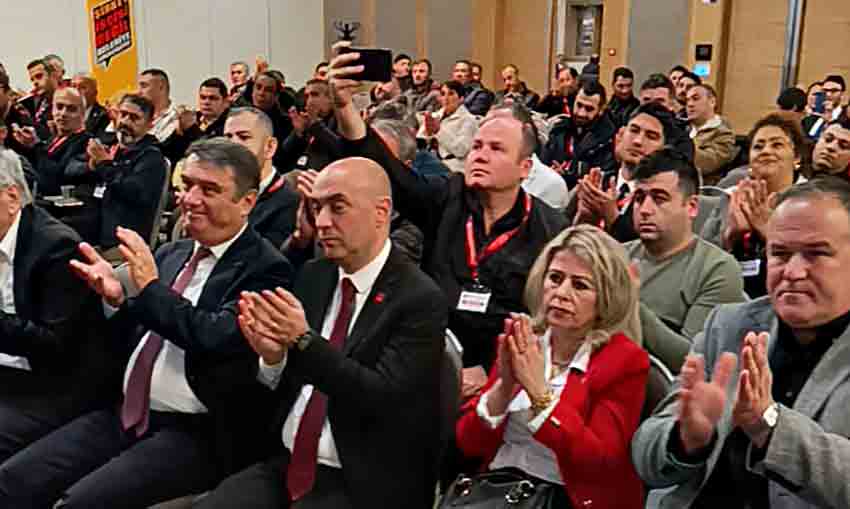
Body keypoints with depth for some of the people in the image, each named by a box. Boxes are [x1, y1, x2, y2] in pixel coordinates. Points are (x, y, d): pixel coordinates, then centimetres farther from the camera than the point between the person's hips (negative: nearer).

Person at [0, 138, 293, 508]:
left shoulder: (264, 269, -11)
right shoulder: (171, 255, 13)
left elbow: (217, 339, -26)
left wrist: (150, 287, -17)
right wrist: (117, 298, -1)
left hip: (197, 434, -7)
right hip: (127, 415, 7)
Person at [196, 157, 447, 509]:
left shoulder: (420, 298, -12)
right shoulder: (312, 276, 7)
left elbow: (385, 397, -19)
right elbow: (283, 384, 10)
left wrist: (304, 340, -25)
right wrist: (272, 356, -12)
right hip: (287, 463, 5)